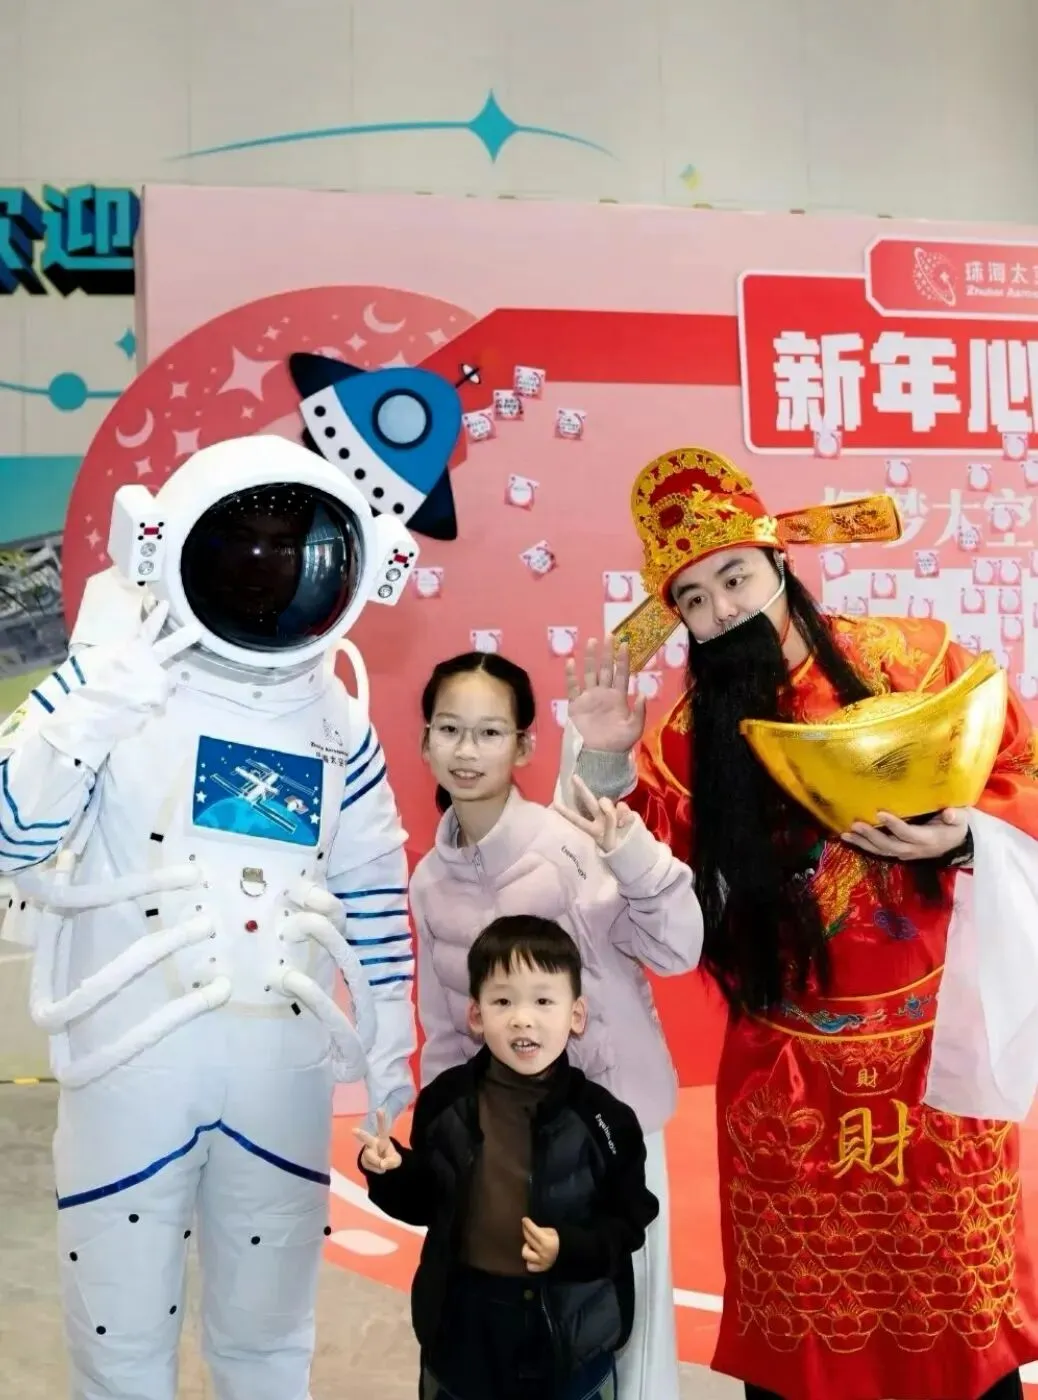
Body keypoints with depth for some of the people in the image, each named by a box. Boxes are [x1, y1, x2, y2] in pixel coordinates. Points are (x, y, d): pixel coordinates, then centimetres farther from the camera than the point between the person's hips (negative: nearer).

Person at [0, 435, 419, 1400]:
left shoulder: (341, 725, 5)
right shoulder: (110, 683, -6)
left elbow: (377, 895, 11)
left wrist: (391, 1047, 13)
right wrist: (98, 706, -24)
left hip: (283, 1064, 3)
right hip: (134, 1055, -3)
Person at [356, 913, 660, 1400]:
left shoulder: (601, 1117, -14)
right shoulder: (445, 1101, -8)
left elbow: (631, 1222, -7)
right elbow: (425, 1204, 2)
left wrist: (571, 1248, -23)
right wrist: (391, 1172, -16)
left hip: (572, 1337, -1)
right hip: (462, 1327, 2)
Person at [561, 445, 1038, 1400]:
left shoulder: (917, 661, -4)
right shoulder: (693, 736, 0)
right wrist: (607, 762, -20)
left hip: (938, 1044, 0)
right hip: (790, 1072, 1)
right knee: (801, 1317, 12)